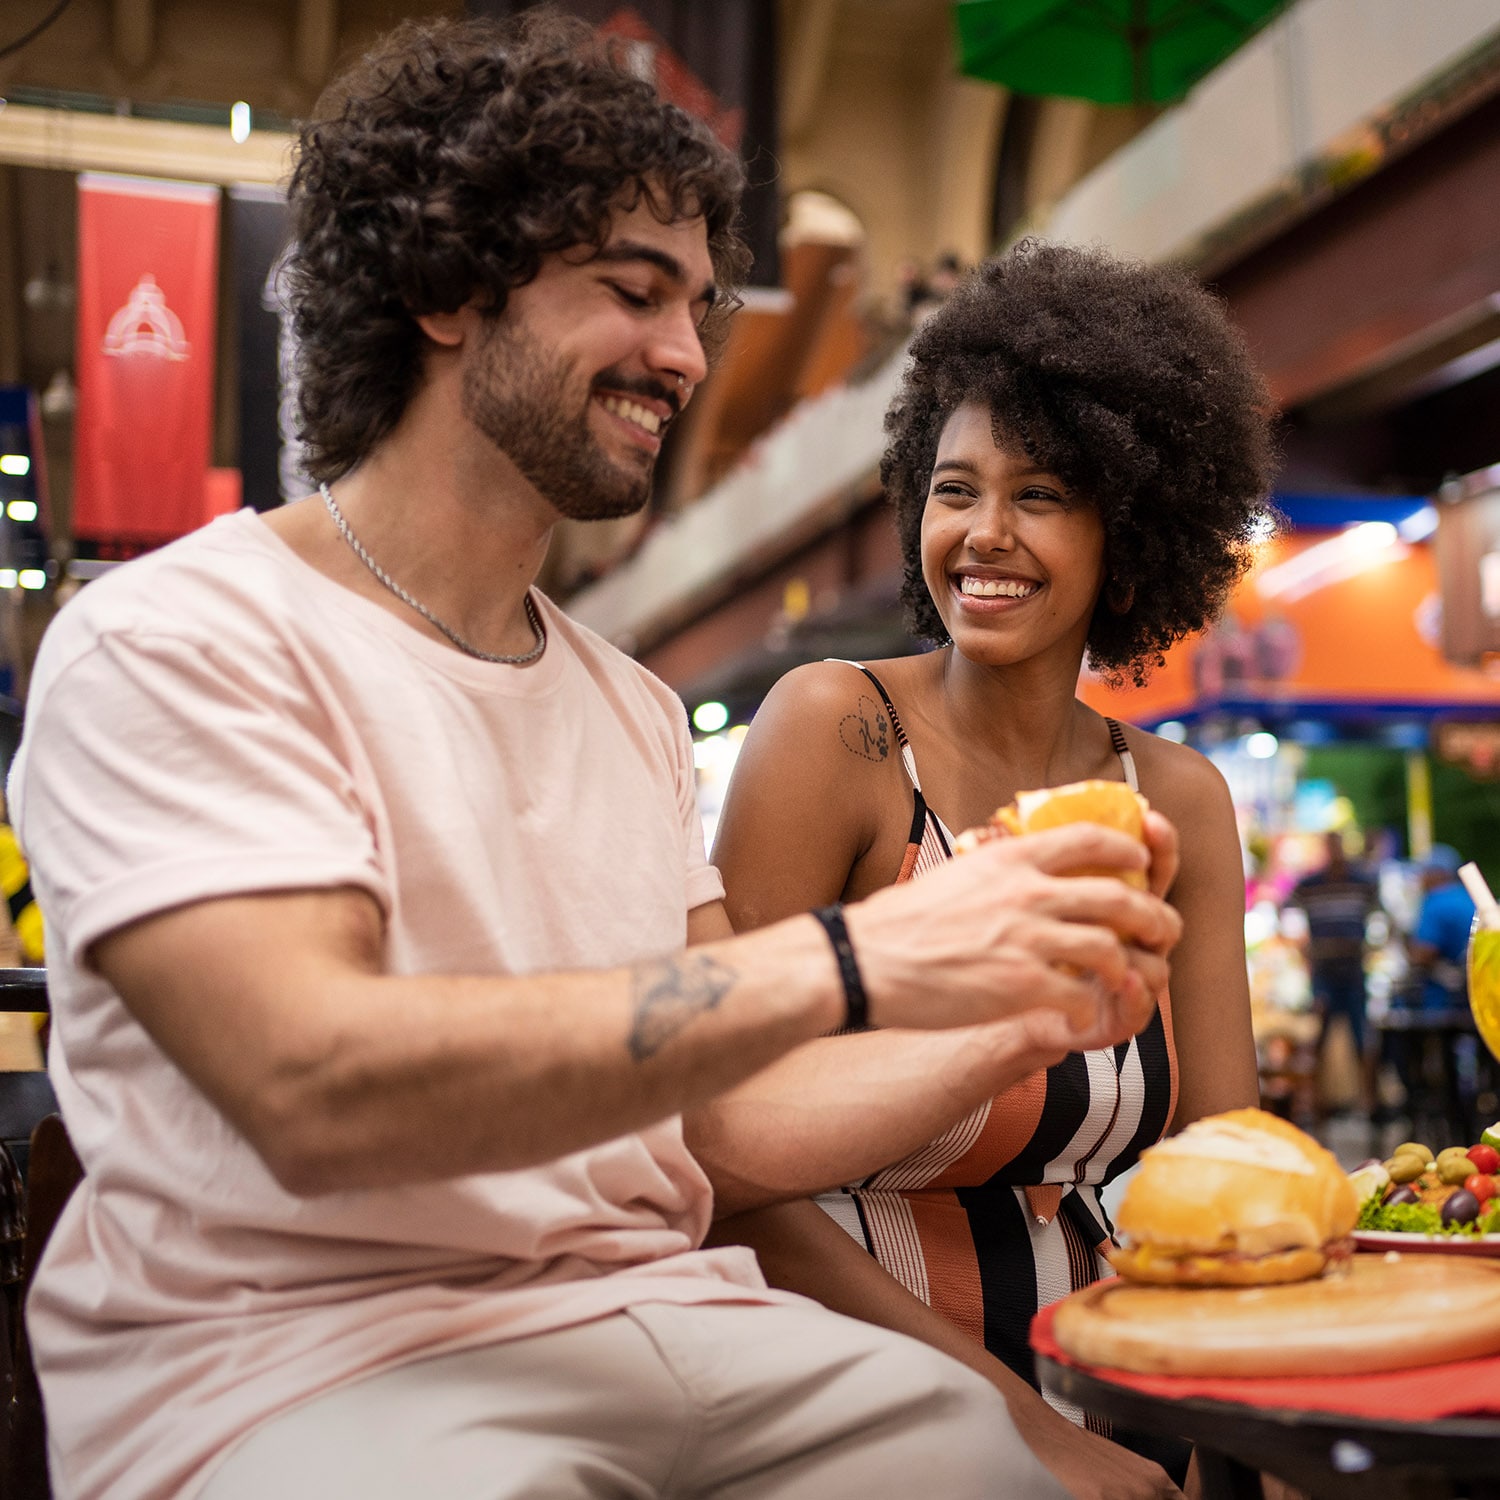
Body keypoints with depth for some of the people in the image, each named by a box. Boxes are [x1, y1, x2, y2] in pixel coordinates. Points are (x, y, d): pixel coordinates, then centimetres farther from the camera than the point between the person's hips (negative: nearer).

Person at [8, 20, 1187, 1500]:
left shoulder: (635, 707, 18)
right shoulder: (175, 643, -7)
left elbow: (721, 1097, 15)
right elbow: (316, 1087, -22)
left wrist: (1013, 1025, -1)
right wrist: (850, 962, -24)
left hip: (666, 1314, 5)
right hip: (296, 1363, -4)